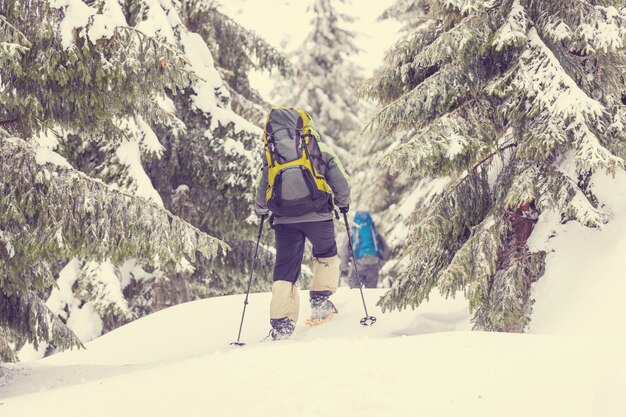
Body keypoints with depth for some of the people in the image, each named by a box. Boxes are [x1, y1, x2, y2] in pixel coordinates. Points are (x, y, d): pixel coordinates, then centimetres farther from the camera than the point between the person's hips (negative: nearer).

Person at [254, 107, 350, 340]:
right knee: (326, 254, 24)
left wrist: (260, 210, 33)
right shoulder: (321, 150, 6)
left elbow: (262, 188, 15)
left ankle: (281, 323, -5)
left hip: (284, 219, 2)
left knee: (285, 268, 6)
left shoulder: (271, 155, 12)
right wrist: (343, 203, 23)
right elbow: (341, 183, 5)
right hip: (317, 215, -2)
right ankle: (320, 301, 14)